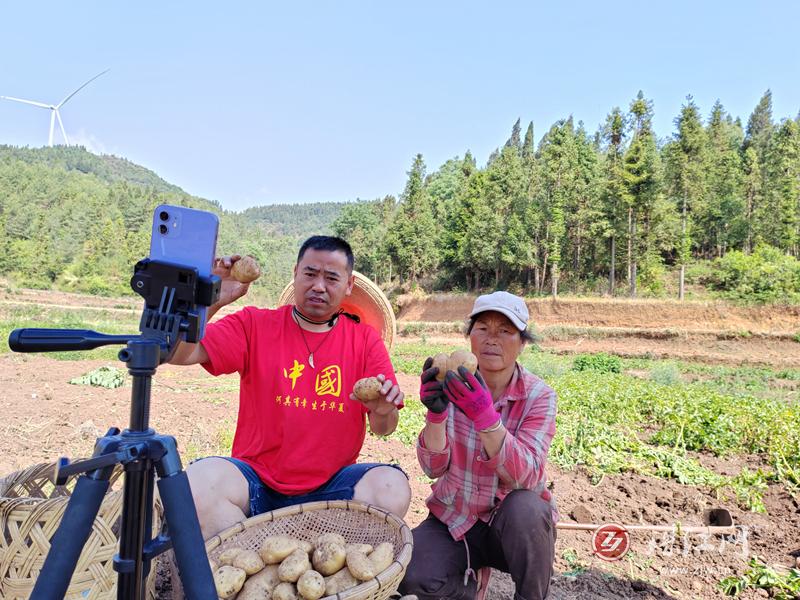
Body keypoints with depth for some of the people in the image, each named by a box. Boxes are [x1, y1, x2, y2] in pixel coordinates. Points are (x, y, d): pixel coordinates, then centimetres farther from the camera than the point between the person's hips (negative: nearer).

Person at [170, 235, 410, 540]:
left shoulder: (366, 340, 4)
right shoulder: (254, 324, 3)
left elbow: (383, 429, 3)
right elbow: (179, 354, -6)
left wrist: (384, 412, -21)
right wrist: (210, 301, -21)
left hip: (331, 487, 1)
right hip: (255, 479, 0)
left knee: (392, 488, -26)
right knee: (198, 481, -29)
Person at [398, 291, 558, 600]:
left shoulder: (538, 395, -13)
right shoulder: (453, 385, -8)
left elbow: (524, 476, -25)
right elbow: (434, 468, -13)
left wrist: (485, 416, -40)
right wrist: (436, 413, -32)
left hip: (514, 524, -1)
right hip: (454, 519, 2)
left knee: (525, 508, -34)